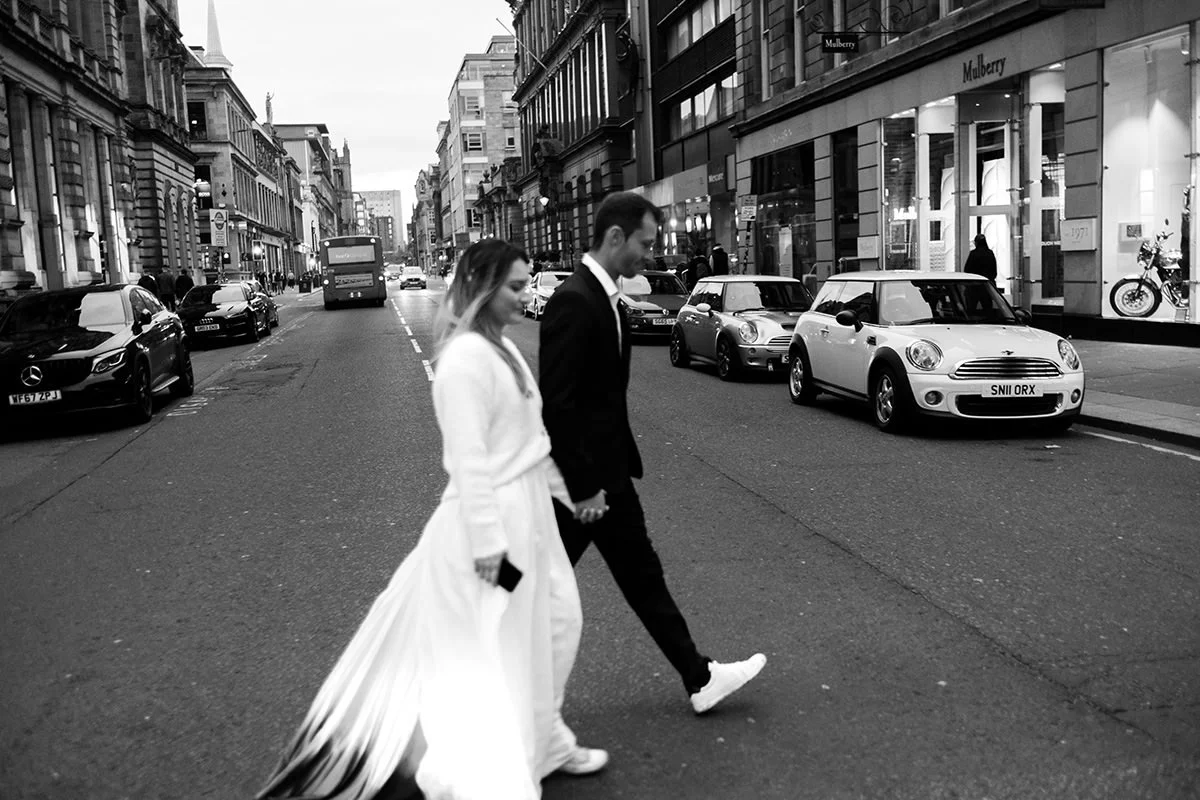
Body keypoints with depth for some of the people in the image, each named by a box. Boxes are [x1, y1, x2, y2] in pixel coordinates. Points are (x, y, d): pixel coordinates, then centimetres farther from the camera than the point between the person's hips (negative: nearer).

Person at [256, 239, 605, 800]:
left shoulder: (502, 349, 9)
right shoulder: (465, 357, -21)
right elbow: (468, 458, -24)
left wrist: (564, 490, 19)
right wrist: (489, 540, -24)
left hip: (527, 510, 9)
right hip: (492, 520, -9)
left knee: (554, 621, 18)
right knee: (498, 648, 4)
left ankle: (544, 740, 37)